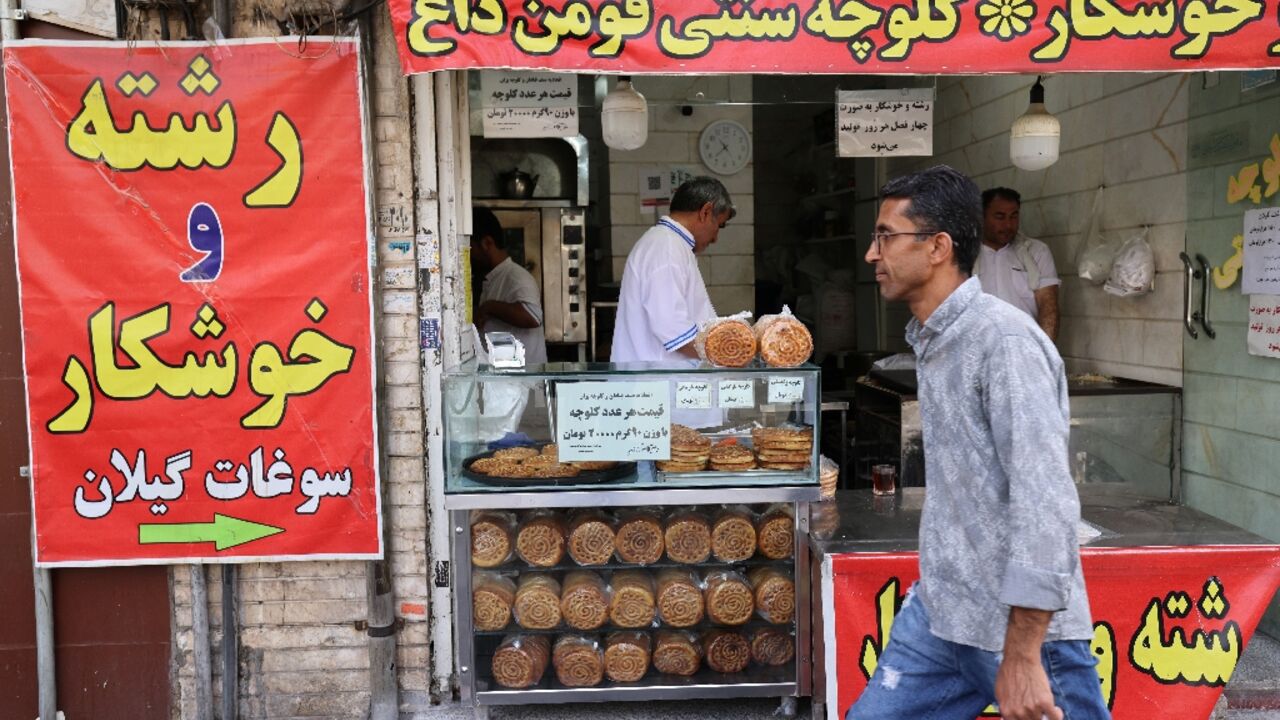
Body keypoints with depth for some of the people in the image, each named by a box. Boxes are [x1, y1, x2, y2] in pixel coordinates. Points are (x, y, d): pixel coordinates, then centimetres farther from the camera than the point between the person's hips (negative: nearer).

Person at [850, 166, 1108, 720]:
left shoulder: (1003, 340, -18)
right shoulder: (930, 340, 11)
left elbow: (1046, 500, -24)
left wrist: (1021, 655, -25)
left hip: (1014, 624, -8)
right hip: (937, 610, 8)